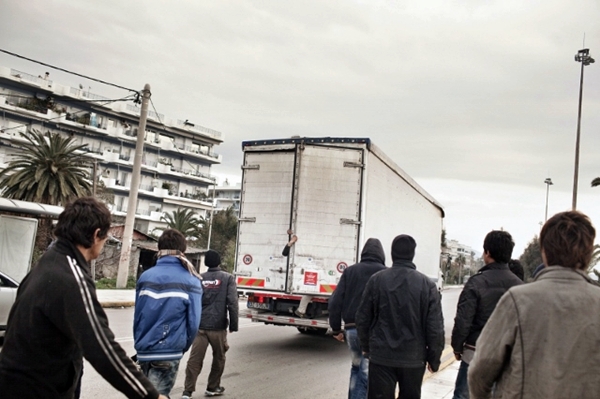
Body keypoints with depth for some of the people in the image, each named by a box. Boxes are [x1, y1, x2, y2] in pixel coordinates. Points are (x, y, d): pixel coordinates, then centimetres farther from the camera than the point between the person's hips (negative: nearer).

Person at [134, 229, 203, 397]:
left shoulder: (145, 277, 2)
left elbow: (137, 316, 6)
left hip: (144, 352, 4)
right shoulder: (190, 280, -7)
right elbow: (193, 322, -8)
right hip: (168, 353, -4)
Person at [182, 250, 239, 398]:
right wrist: (233, 325, -3)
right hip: (218, 326, -2)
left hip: (200, 326, 2)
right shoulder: (228, 278, -2)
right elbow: (232, 303, -9)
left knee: (194, 359, 4)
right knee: (219, 358, 16)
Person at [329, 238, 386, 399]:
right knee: (367, 372, 3)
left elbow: (335, 302, 3)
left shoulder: (350, 271, 7)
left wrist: (336, 329, 11)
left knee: (357, 367, 22)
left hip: (352, 328, 3)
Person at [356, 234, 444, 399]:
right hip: (414, 358, 1)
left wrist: (366, 346, 15)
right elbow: (435, 327, -7)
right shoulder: (427, 284, -7)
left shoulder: (377, 279, -5)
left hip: (381, 356, 0)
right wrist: (434, 358, 5)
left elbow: (362, 318, 0)